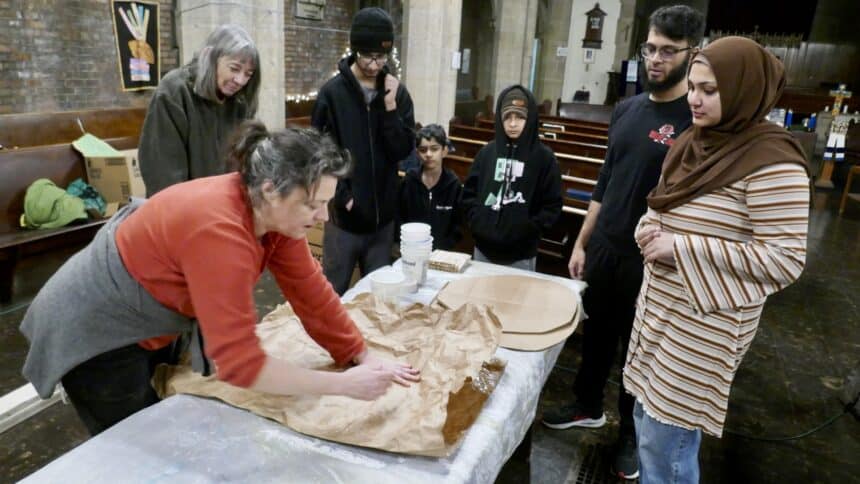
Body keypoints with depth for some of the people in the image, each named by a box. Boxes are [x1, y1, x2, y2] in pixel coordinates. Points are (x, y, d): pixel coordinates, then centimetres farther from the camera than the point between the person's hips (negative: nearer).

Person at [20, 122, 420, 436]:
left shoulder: (274, 211, -14)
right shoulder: (218, 230, -39)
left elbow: (311, 291, -8)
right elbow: (240, 363, -38)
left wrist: (364, 358, -10)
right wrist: (343, 385, -33)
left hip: (155, 325, 8)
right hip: (93, 330, -7)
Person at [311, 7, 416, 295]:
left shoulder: (397, 92, 4)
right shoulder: (332, 93, -6)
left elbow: (403, 150, -3)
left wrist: (390, 107, -13)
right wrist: (341, 195, -12)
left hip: (383, 215, 3)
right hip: (344, 215, -3)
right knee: (333, 292, 7)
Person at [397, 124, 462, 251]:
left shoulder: (453, 184, -3)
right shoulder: (409, 180, 0)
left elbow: (458, 227, 0)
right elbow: (398, 218, 5)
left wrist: (438, 249, -11)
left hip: (439, 251, -1)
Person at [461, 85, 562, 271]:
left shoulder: (544, 157, -6)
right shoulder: (487, 152, 3)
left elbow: (552, 205, -6)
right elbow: (469, 192, 9)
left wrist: (528, 230, -15)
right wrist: (475, 221, -4)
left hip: (521, 255, -3)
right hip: (484, 249, 3)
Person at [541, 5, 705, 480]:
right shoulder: (627, 108, 6)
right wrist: (581, 243, 11)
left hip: (651, 261, -5)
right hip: (602, 248, 5)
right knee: (596, 333, 20)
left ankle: (631, 435, 34)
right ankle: (588, 406, 43)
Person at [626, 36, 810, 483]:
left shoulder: (771, 162, -19)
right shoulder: (694, 143, 6)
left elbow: (785, 260, -21)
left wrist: (681, 248, -24)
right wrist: (649, 230, -6)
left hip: (704, 324, -8)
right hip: (660, 306, 8)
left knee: (666, 442, 3)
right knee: (646, 421, 21)